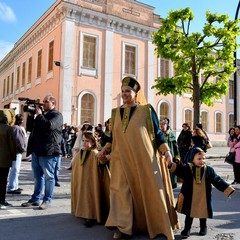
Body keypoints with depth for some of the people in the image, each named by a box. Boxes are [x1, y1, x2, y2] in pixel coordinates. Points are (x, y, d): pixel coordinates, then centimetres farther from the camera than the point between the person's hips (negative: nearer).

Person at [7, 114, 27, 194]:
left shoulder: (20, 128, 17)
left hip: (19, 152, 11)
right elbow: (18, 140, -22)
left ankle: (15, 187, 26)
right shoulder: (16, 128, -14)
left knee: (16, 170, 17)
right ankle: (11, 188, -4)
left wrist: (23, 148, 11)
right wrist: (23, 148, -12)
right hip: (17, 151, -11)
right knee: (15, 170, -8)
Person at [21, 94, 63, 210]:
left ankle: (47, 200, 7)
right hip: (36, 150, 8)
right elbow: (30, 128, 22)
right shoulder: (41, 114, 21)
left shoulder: (56, 115, -4)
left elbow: (49, 125, -23)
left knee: (48, 176, 0)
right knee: (37, 176, 15)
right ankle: (35, 199, 23)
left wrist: (39, 115, -12)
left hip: (48, 151, -8)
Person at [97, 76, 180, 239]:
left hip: (144, 158, -3)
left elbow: (157, 132, 1)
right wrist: (105, 149, 6)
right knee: (121, 190, -1)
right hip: (122, 159, 4)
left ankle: (158, 224, 18)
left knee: (150, 190, 2)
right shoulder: (116, 112, 11)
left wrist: (165, 150, -8)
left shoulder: (147, 110, 0)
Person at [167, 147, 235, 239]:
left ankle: (203, 228, 40)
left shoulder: (209, 170, -5)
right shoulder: (187, 168, -8)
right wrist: (171, 164, -34)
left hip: (203, 199, 1)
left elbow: (218, 181, 0)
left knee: (203, 214, 18)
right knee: (189, 215, 11)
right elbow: (178, 169, -15)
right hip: (190, 198, -1)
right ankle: (187, 229, 24)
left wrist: (228, 189, -3)